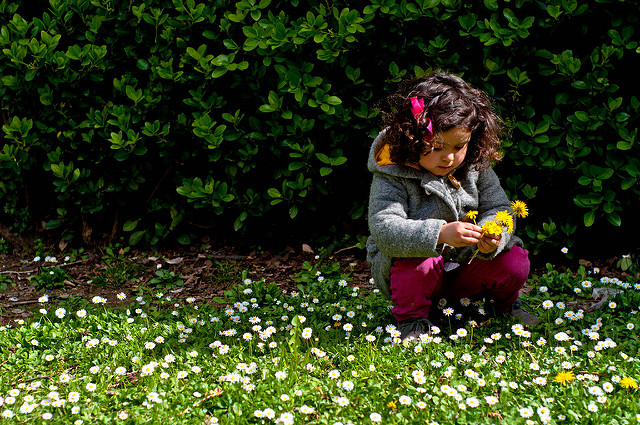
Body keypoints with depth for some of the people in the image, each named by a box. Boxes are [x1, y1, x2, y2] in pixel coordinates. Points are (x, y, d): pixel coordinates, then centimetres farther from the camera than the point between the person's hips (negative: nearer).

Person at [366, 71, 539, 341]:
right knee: (416, 263, -36)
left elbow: (499, 208, -5)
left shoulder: (475, 167, -7)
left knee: (515, 263, -16)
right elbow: (383, 229, -33)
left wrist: (492, 236, -31)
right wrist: (439, 233, -47)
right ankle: (411, 322, -8)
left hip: (465, 266, 4)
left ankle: (504, 304, 19)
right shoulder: (392, 175, -22)